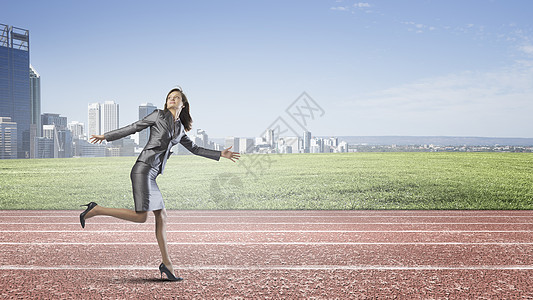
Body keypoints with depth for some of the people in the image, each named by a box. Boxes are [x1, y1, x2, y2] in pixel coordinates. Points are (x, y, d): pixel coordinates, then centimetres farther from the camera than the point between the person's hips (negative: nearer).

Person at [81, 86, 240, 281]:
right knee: (141, 217, -14)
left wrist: (220, 154, 26)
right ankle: (95, 210, -3)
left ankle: (166, 265, 9)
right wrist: (106, 136, 8)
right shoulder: (158, 115, 3)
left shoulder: (180, 128, 21)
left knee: (161, 217, 5)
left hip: (151, 174, 7)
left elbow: (194, 149, 28)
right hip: (143, 168, -7)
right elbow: (133, 128, 6)